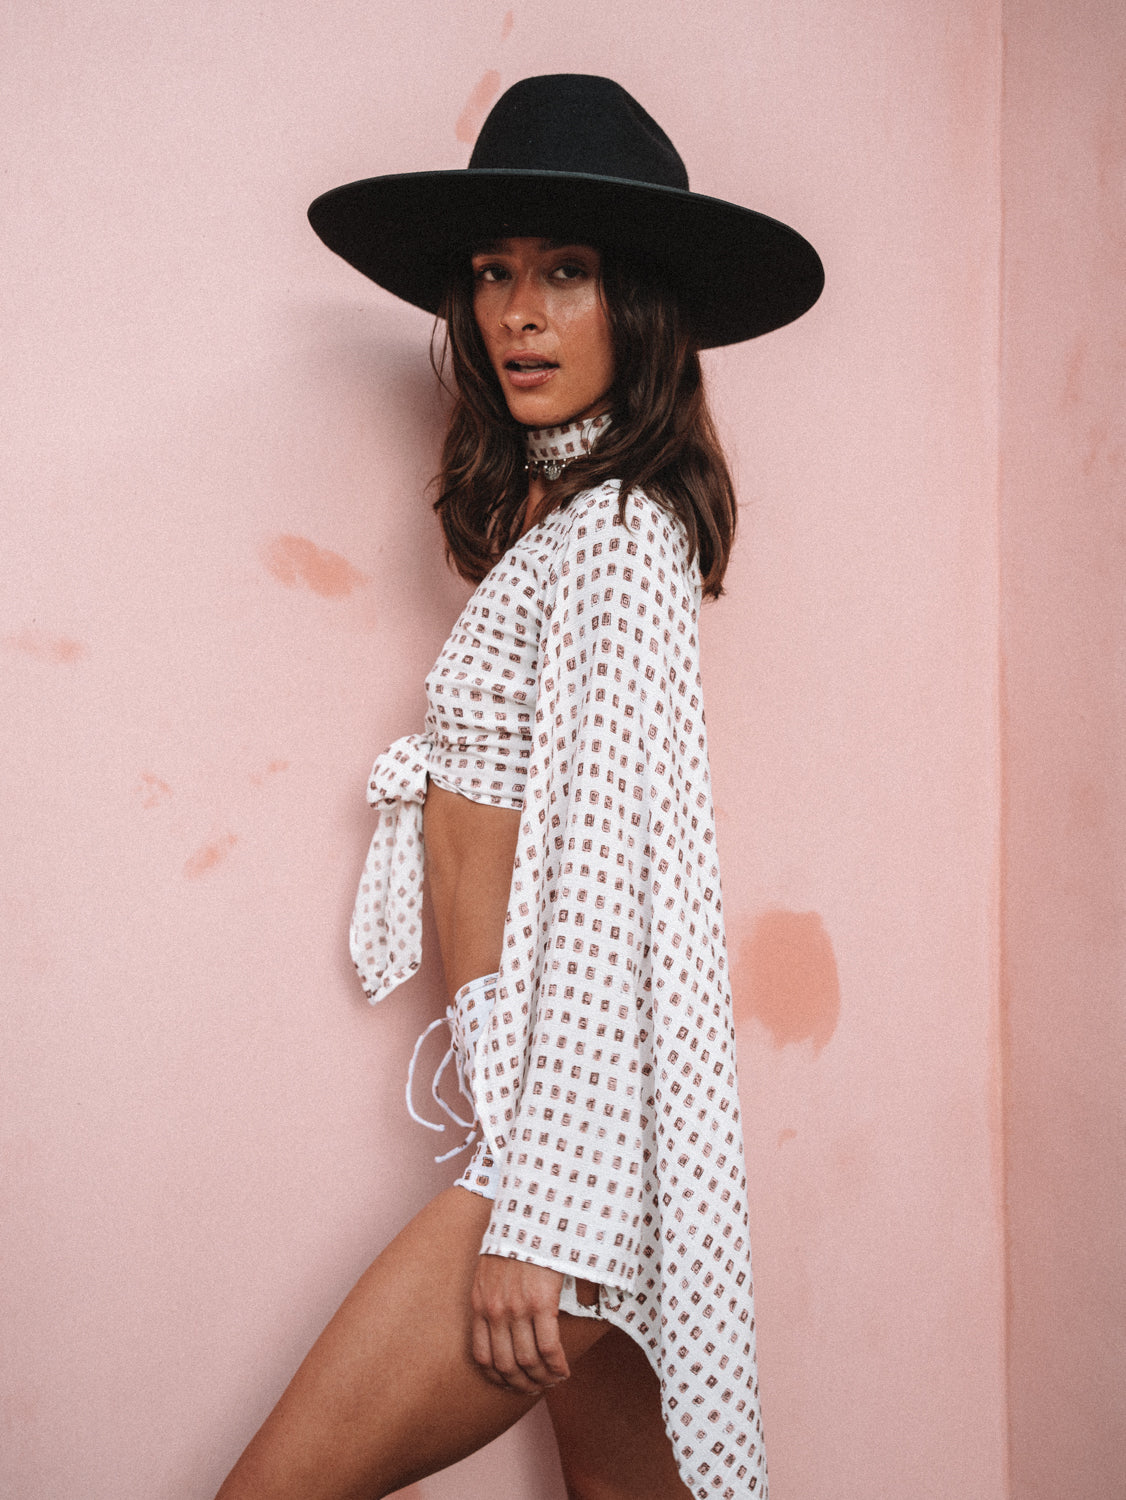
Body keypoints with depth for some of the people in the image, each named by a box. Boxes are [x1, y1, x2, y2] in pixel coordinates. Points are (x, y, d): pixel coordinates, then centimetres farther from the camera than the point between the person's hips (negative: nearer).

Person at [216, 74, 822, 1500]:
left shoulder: (622, 533, -11)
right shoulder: (552, 515, 16)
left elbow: (608, 879, -18)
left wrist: (535, 1215, -20)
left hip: (583, 1118, -9)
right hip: (563, 1107, 9)